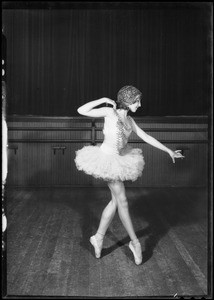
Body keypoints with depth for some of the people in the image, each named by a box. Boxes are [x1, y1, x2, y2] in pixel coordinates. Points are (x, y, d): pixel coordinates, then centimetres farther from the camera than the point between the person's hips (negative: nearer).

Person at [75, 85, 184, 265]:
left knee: (116, 201, 10)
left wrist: (169, 151, 14)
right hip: (107, 159, -8)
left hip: (120, 161, 8)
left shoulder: (129, 119, 8)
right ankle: (135, 242, 11)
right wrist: (103, 100, -18)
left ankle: (99, 237, 22)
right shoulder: (110, 112, -12)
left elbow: (146, 137, 12)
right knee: (122, 201, -1)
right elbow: (81, 111, -16)